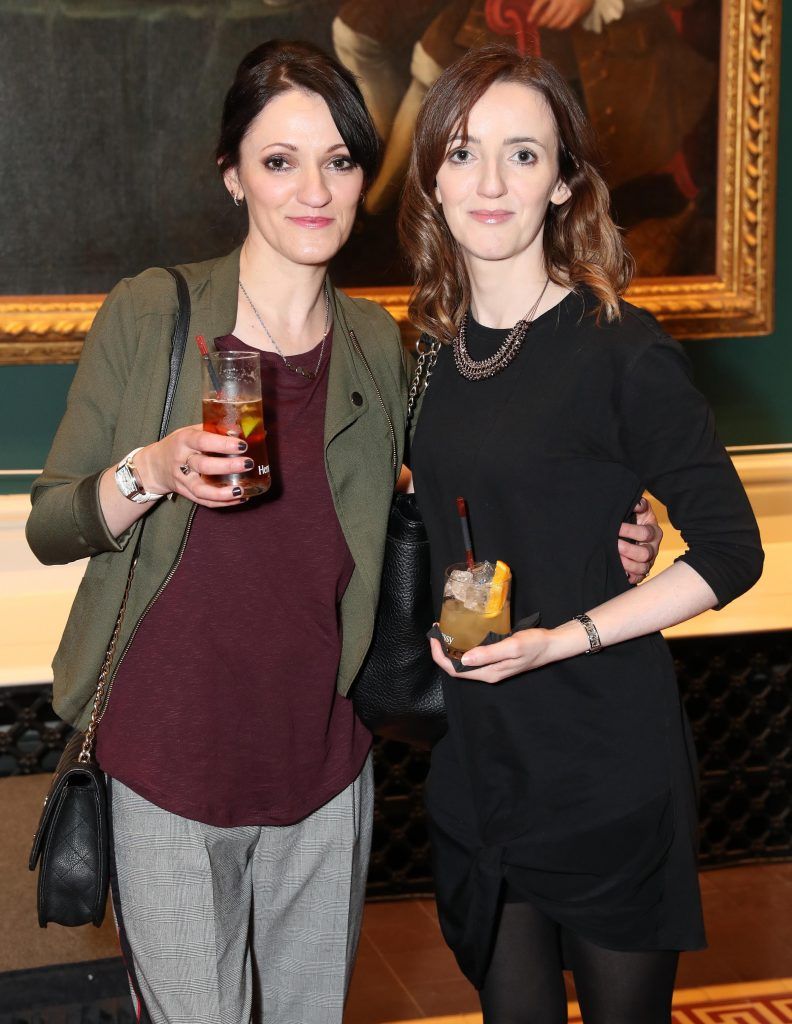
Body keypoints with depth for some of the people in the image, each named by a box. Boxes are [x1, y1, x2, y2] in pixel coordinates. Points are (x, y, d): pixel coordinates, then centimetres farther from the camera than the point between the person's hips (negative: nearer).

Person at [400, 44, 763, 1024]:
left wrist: (562, 639, -19)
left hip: (606, 765, -5)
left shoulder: (621, 351, -13)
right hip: (475, 755, 5)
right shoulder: (437, 348, 6)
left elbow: (730, 552, -12)